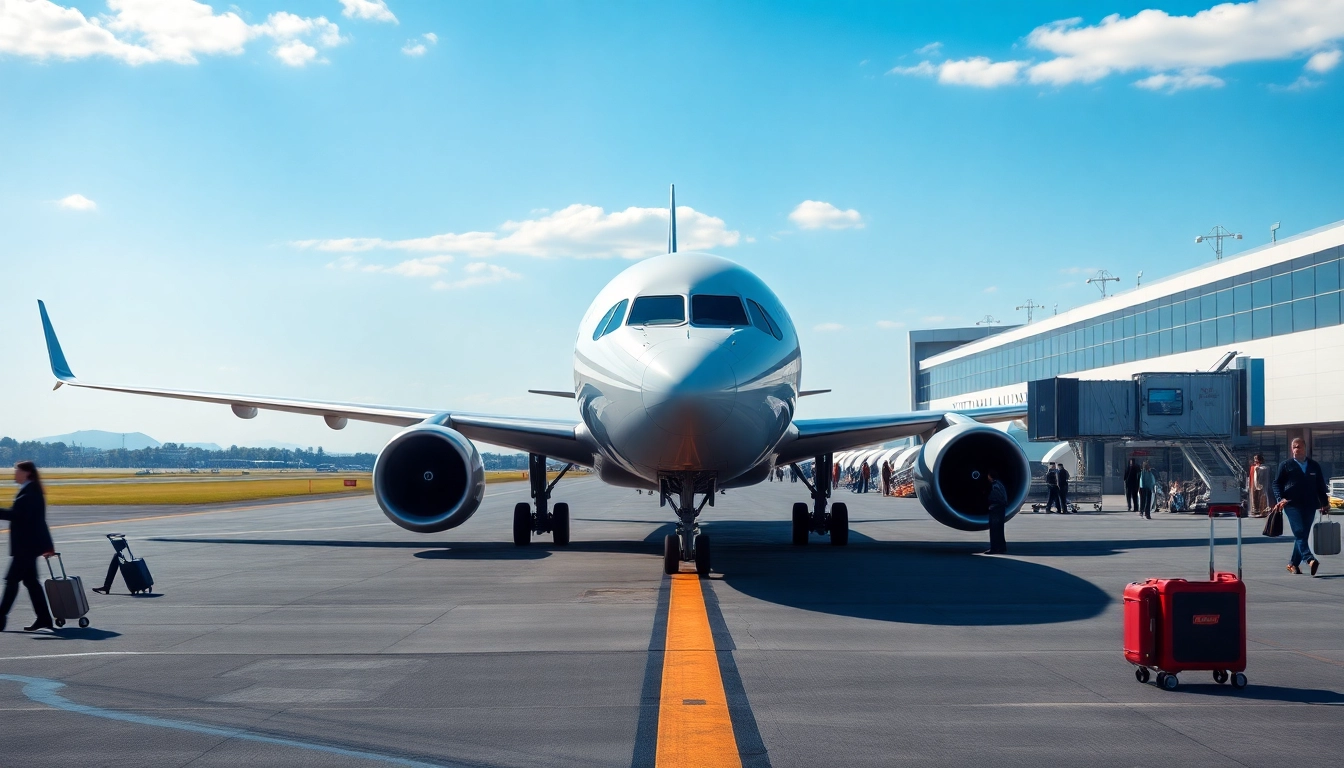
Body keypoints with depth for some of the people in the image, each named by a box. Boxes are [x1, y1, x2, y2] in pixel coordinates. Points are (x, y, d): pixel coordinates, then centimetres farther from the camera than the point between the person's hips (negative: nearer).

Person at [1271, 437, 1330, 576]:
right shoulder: (1286, 465, 6)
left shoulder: (1314, 466, 15)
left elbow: (1321, 486, 17)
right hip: (1292, 505, -4)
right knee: (1300, 533, -16)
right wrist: (1280, 499, -11)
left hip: (1310, 506, 4)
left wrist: (1325, 503, 10)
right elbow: (1277, 483, 4)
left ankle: (1293, 563, 15)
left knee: (1302, 535, 5)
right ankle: (1309, 560, -29)